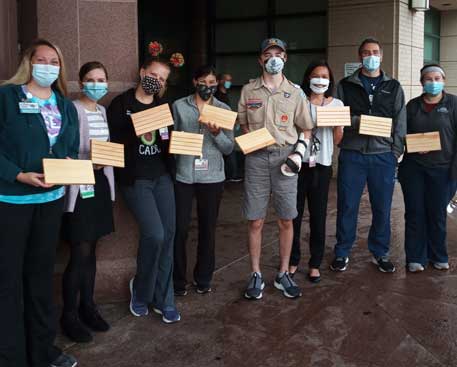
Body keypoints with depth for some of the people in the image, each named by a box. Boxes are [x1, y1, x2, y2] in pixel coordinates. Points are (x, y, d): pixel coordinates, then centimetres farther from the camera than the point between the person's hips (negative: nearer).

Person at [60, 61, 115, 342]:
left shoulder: (104, 112, 12)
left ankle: (87, 306, 26)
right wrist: (88, 162, -27)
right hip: (79, 185, -7)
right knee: (80, 253, -4)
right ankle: (69, 314, 10)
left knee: (91, 251, 14)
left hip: (101, 183, 7)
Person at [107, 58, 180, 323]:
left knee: (168, 235, 3)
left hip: (162, 176, 5)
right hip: (134, 178, -5)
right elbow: (111, 139, -8)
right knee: (154, 235, -15)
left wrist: (168, 137, -3)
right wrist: (137, 133, -22)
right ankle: (141, 290, 12)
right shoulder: (122, 103, -3)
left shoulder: (163, 106, 13)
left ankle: (163, 300, 17)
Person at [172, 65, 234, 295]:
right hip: (183, 175, -1)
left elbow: (229, 148, 1)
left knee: (208, 228, 9)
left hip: (212, 177, 1)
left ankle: (203, 278, 25)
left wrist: (217, 133, -15)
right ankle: (178, 280, 16)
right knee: (179, 228, 0)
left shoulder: (224, 110, 6)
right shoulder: (179, 106, 3)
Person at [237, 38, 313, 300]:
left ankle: (284, 274, 19)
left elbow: (306, 128, 10)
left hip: (285, 156, 0)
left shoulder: (295, 92, 5)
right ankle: (256, 275, 16)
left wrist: (299, 153, -5)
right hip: (257, 157, 0)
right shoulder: (249, 90, 6)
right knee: (255, 221, 3)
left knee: (286, 220, 5)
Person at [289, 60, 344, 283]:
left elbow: (337, 140, 7)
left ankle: (315, 264, 17)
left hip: (322, 165, 1)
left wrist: (339, 122, -9)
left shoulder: (336, 104, 7)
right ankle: (292, 261, 17)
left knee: (318, 216, 5)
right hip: (298, 162, -1)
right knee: (294, 214, 2)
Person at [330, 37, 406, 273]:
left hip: (383, 156, 1)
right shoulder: (346, 85, 9)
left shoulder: (394, 87, 12)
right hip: (352, 154, -1)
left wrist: (396, 152, -1)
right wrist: (355, 121, -13)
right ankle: (342, 252, 17)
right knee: (347, 206, 3)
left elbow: (400, 122, 8)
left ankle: (380, 253, 22)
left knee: (382, 208, 6)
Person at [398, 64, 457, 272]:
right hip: (413, 168, 2)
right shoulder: (413, 105, 9)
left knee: (437, 214, 6)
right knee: (415, 212, 4)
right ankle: (415, 258, 14)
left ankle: (438, 257, 22)